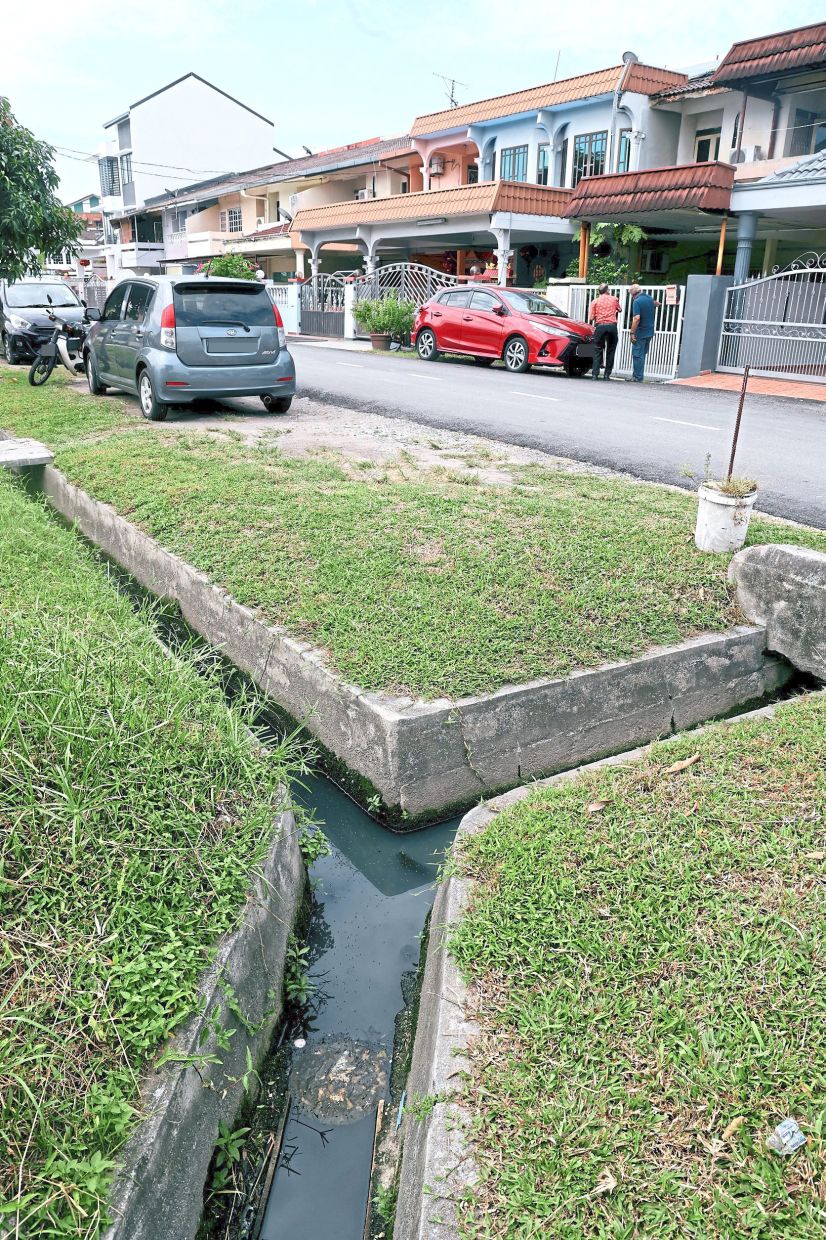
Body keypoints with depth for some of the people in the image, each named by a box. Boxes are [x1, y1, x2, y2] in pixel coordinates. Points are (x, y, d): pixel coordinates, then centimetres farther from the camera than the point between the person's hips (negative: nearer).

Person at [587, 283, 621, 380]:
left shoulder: (595, 301, 6)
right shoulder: (614, 299, 10)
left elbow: (591, 317, 1)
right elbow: (619, 310, 28)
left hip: (600, 326, -1)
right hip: (612, 326, 1)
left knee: (598, 350, 5)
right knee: (610, 350, 9)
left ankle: (595, 373, -5)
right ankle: (607, 373, 6)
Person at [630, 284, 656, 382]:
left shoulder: (637, 301, -16)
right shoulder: (650, 298, 8)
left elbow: (637, 318, -24)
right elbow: (654, 309, 27)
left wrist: (632, 332, -21)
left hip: (640, 333, -8)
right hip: (650, 332, 8)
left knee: (637, 355, -2)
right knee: (643, 355, 15)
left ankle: (638, 378, -2)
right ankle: (639, 375, 21)